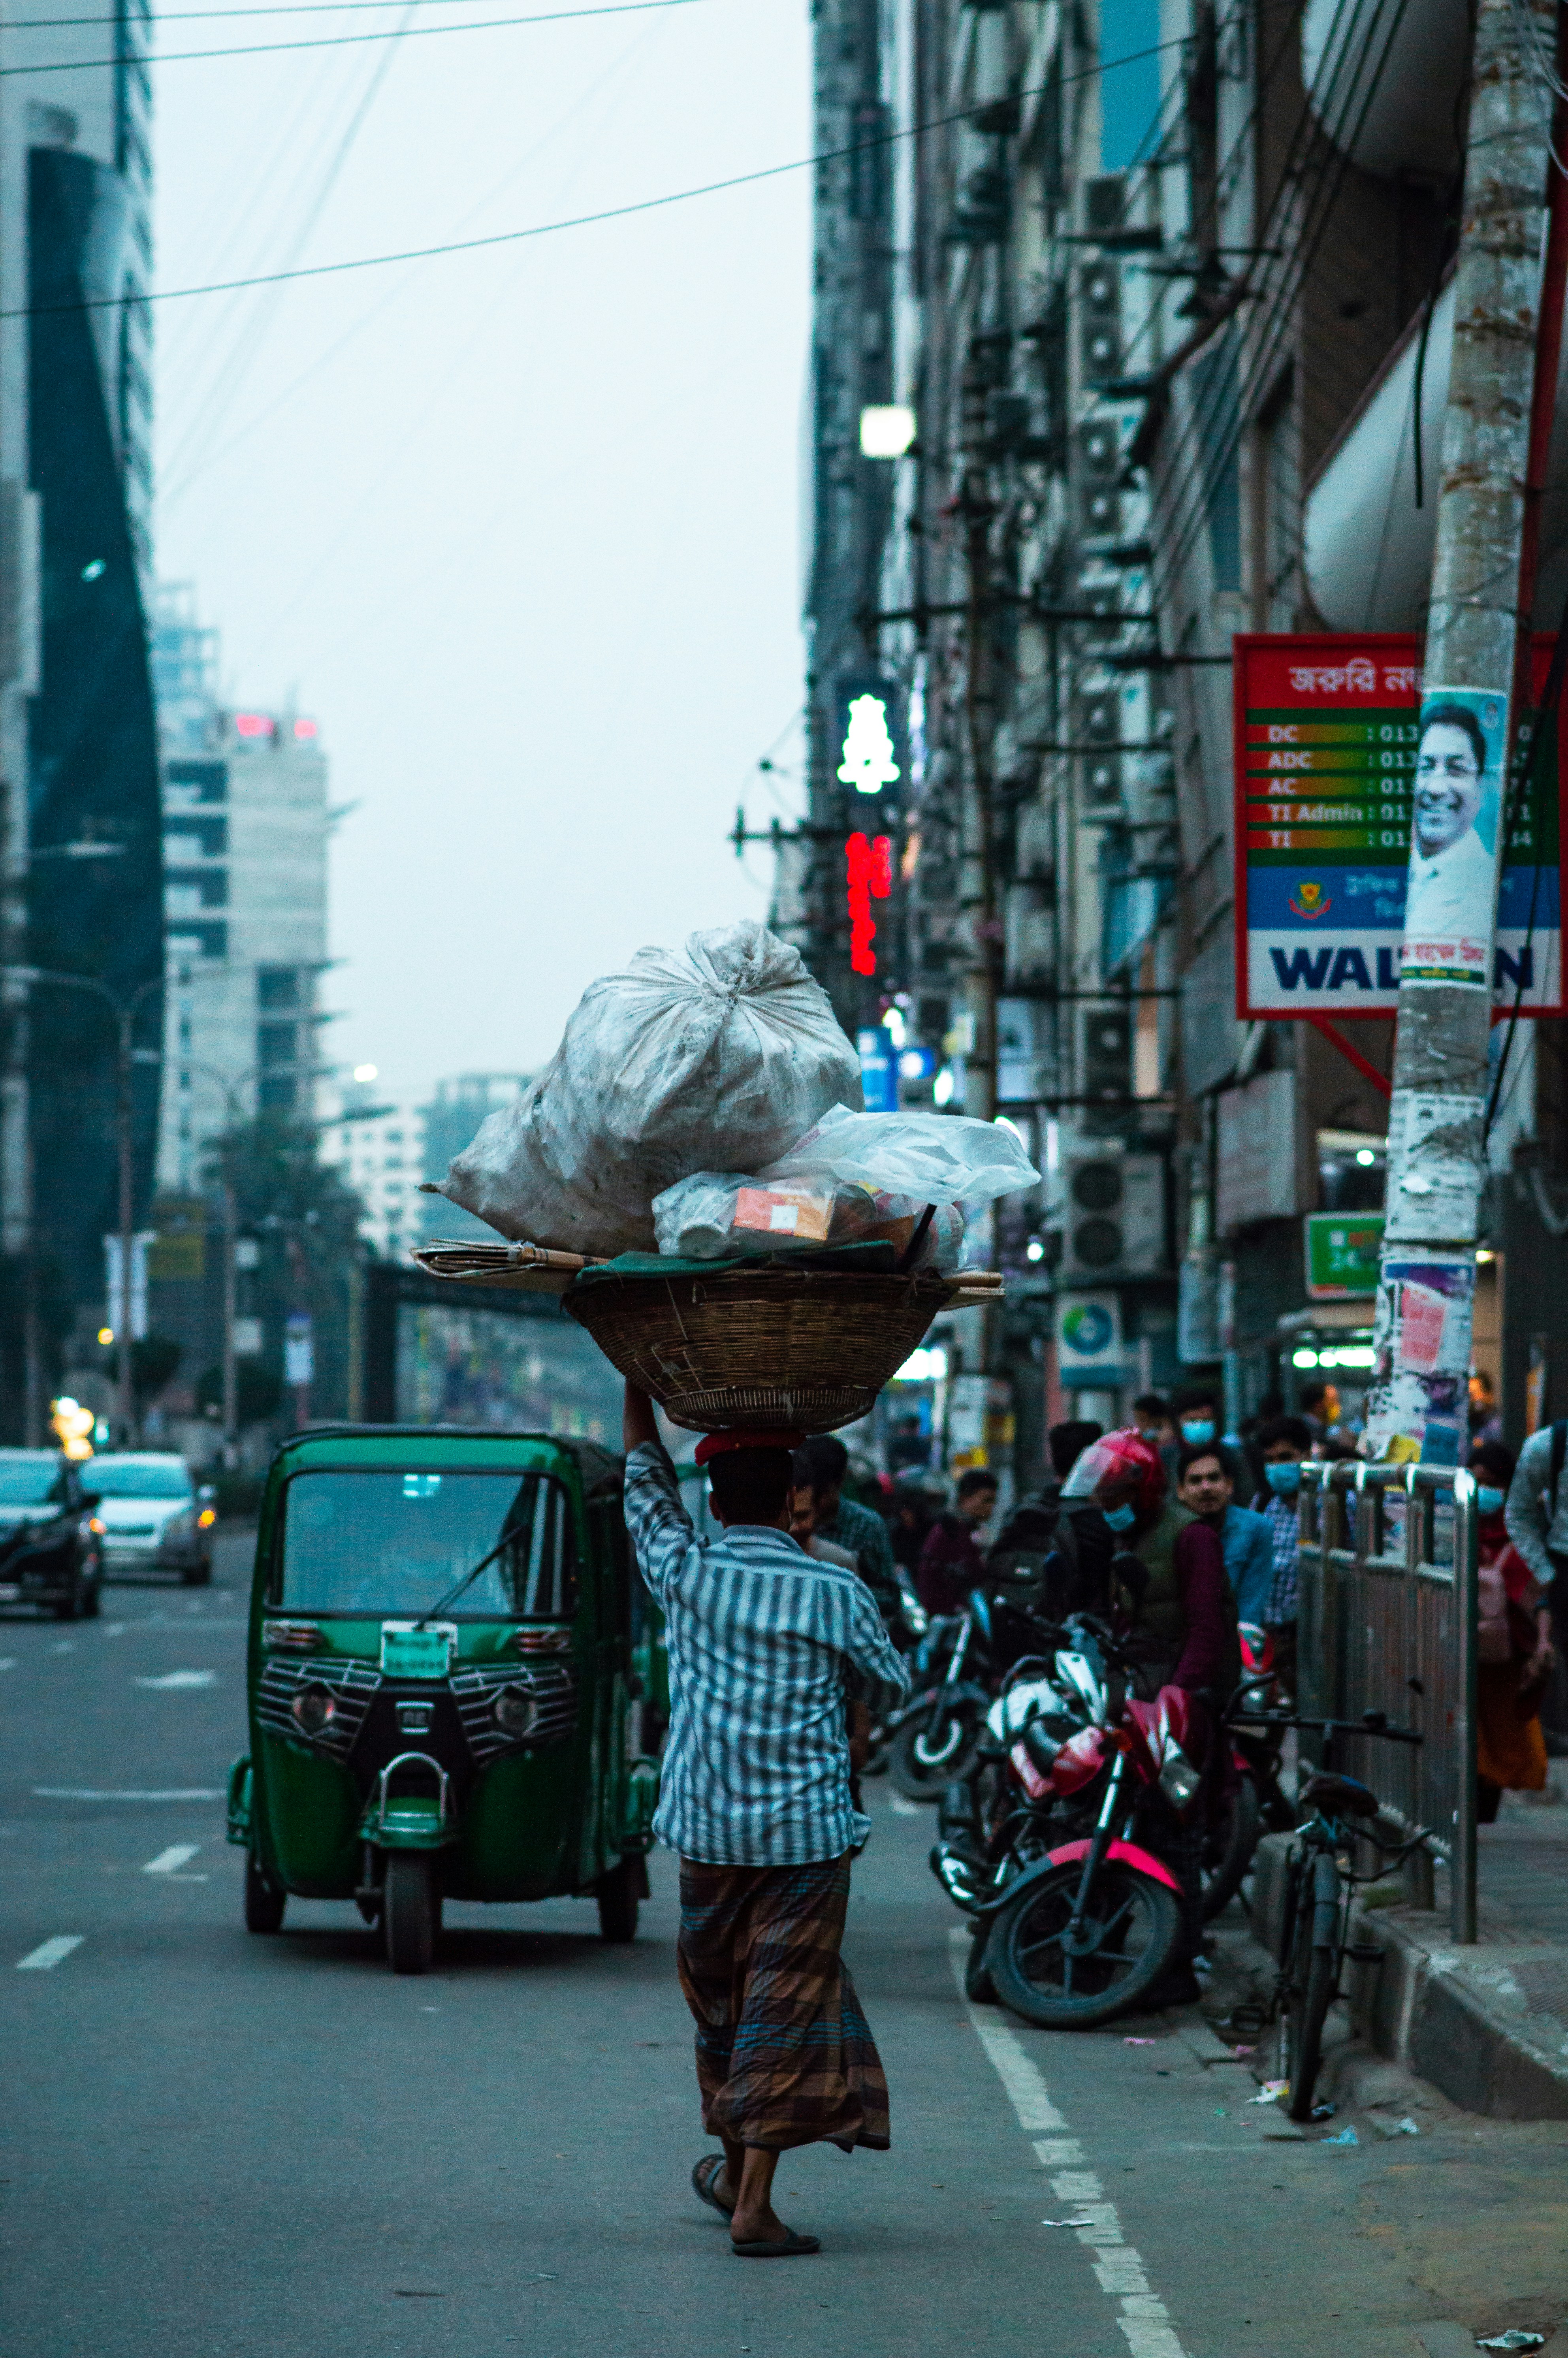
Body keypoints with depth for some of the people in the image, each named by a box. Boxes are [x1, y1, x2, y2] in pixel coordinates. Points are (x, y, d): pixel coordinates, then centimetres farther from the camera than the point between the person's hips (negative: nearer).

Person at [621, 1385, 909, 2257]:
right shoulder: (834, 1592, -8)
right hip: (806, 1831, -3)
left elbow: (647, 1479, 16)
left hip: (705, 1827, 3)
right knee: (785, 2005, -1)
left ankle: (733, 2164, 34)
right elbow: (891, 1688, 9)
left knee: (720, 1999, 18)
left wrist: (640, 1388, 28)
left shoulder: (685, 1573, -2)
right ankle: (753, 2203, -6)